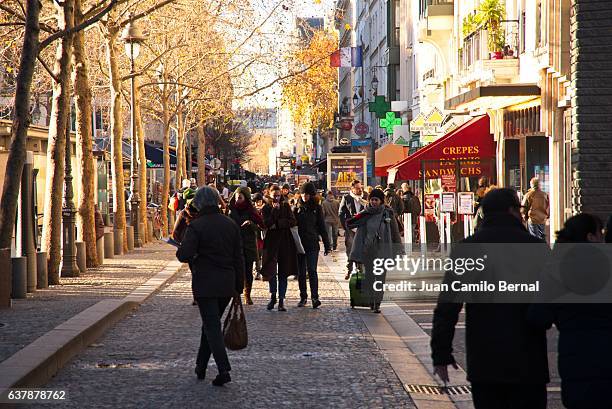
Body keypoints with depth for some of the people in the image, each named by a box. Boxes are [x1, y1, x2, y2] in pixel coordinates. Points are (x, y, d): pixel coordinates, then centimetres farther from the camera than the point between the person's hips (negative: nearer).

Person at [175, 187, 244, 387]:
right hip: (227, 284, 5)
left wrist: (181, 251, 5)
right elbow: (239, 258, 7)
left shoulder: (196, 226, -11)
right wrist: (238, 286, 12)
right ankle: (201, 366, 28)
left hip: (205, 284, -5)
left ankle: (224, 370, -15)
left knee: (212, 326, -4)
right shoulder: (231, 225, 5)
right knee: (210, 323, 19)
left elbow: (184, 255, -19)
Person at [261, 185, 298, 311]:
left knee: (283, 272, 0)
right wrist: (274, 210, -14)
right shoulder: (266, 208, 5)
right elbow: (266, 223, -10)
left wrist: (278, 224, -10)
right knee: (271, 270, -6)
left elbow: (293, 222, -1)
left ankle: (281, 300, 2)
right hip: (271, 242, -1)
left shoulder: (286, 206, 9)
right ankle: (273, 296, 11)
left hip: (285, 242, 1)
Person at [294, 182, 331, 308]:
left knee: (312, 270, -11)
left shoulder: (317, 208, 3)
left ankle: (315, 297, -12)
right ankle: (303, 297, 15)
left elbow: (322, 227, 6)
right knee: (301, 272, 6)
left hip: (312, 244, -2)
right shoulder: (297, 208, 7)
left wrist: (327, 244, 4)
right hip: (299, 243, 2)